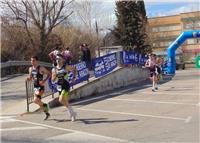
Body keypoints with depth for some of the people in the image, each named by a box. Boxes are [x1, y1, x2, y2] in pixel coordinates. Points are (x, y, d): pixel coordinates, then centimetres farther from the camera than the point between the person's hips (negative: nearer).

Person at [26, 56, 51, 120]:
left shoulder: (41, 68, -12)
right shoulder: (30, 69, 6)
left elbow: (49, 74, -6)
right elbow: (30, 78, 17)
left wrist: (44, 81, -18)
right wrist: (28, 78, -6)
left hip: (40, 87, -7)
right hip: (35, 87, 7)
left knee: (36, 100, -20)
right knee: (38, 101, 12)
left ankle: (44, 105, 10)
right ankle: (47, 113, 30)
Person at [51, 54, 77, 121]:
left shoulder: (66, 67, -5)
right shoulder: (54, 69, 3)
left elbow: (74, 69, 12)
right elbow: (53, 80, 3)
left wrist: (74, 77, 3)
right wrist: (55, 75, -15)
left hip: (66, 86, -5)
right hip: (59, 87, 5)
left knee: (61, 100, -21)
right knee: (65, 102, 12)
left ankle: (70, 111, 0)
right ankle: (72, 113, 31)